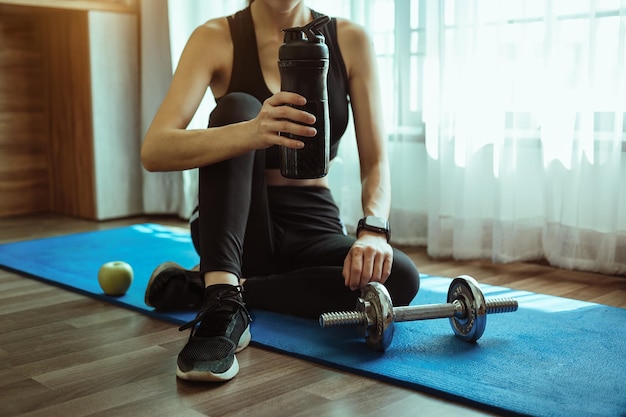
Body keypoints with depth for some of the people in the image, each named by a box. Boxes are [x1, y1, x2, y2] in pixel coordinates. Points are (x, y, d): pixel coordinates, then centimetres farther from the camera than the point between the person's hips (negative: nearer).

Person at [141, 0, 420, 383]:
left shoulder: (350, 40, -2)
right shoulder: (217, 38, -8)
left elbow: (376, 160, -4)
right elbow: (154, 151, -22)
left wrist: (373, 229, -25)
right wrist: (252, 132, -41)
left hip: (314, 226, 2)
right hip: (235, 228, -2)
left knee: (400, 278, -28)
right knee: (237, 107, -26)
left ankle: (200, 286, -18)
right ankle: (221, 302, -36)